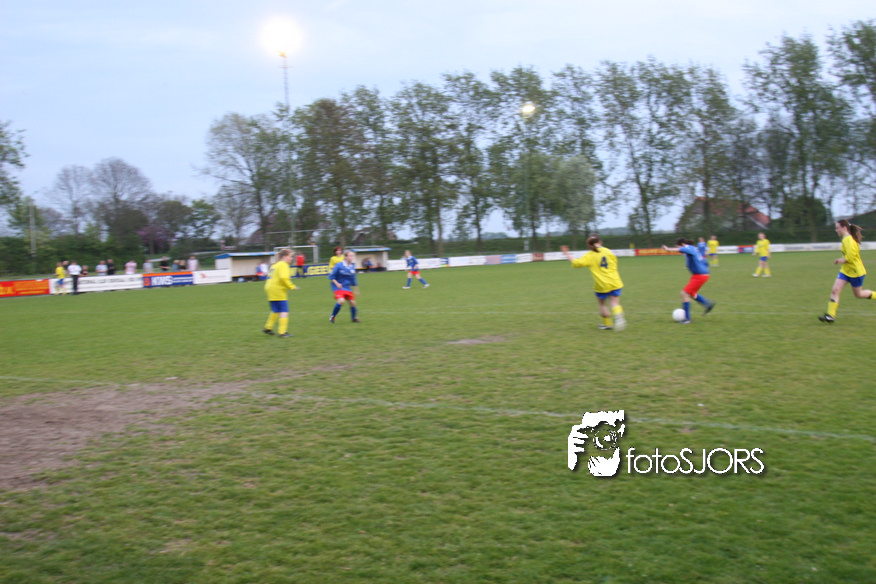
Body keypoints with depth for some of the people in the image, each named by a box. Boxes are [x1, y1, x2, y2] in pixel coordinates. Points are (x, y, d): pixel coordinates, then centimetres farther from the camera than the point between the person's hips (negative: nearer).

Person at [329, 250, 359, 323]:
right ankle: (332, 317, -6)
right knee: (341, 301, -25)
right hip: (338, 287, -6)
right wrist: (337, 283, -22)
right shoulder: (339, 265, -14)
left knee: (352, 302, -1)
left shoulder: (352, 267, 3)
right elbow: (331, 277, -9)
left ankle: (354, 318, 23)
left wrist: (356, 290, 19)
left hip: (347, 288, 6)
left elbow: (353, 280, 15)